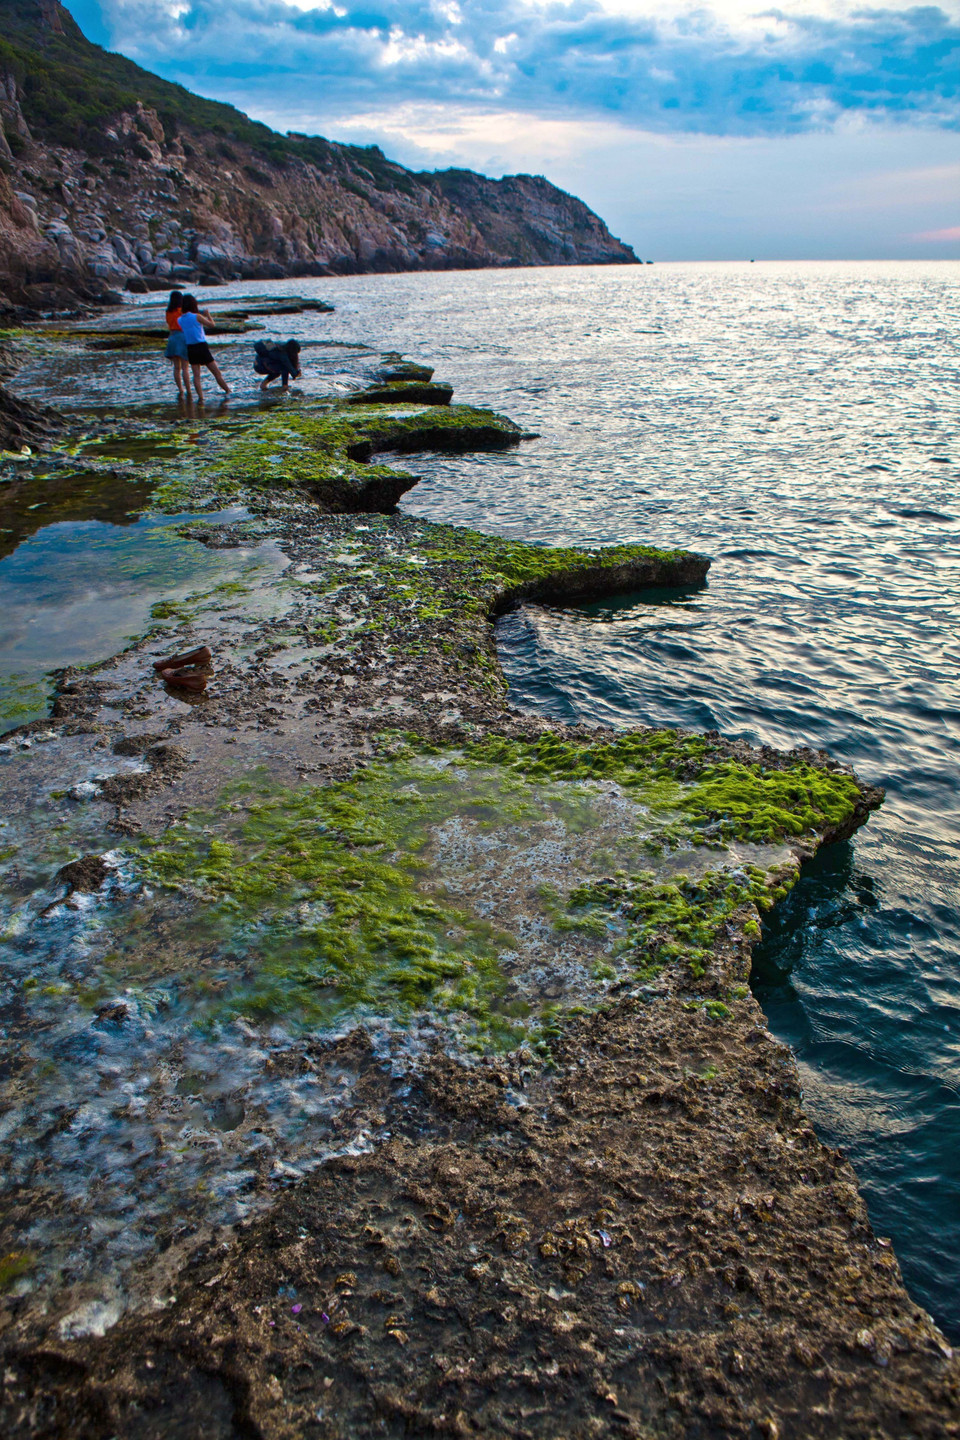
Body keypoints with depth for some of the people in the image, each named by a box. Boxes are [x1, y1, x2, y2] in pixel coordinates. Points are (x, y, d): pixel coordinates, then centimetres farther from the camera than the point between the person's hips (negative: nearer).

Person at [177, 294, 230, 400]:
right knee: (217, 373, 5)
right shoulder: (197, 317, -12)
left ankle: (200, 396, -3)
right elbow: (212, 324, -1)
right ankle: (228, 391, 14)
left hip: (190, 348, 5)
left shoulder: (180, 319, 3)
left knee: (196, 375, 5)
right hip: (201, 347, -5)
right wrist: (207, 315, 17)